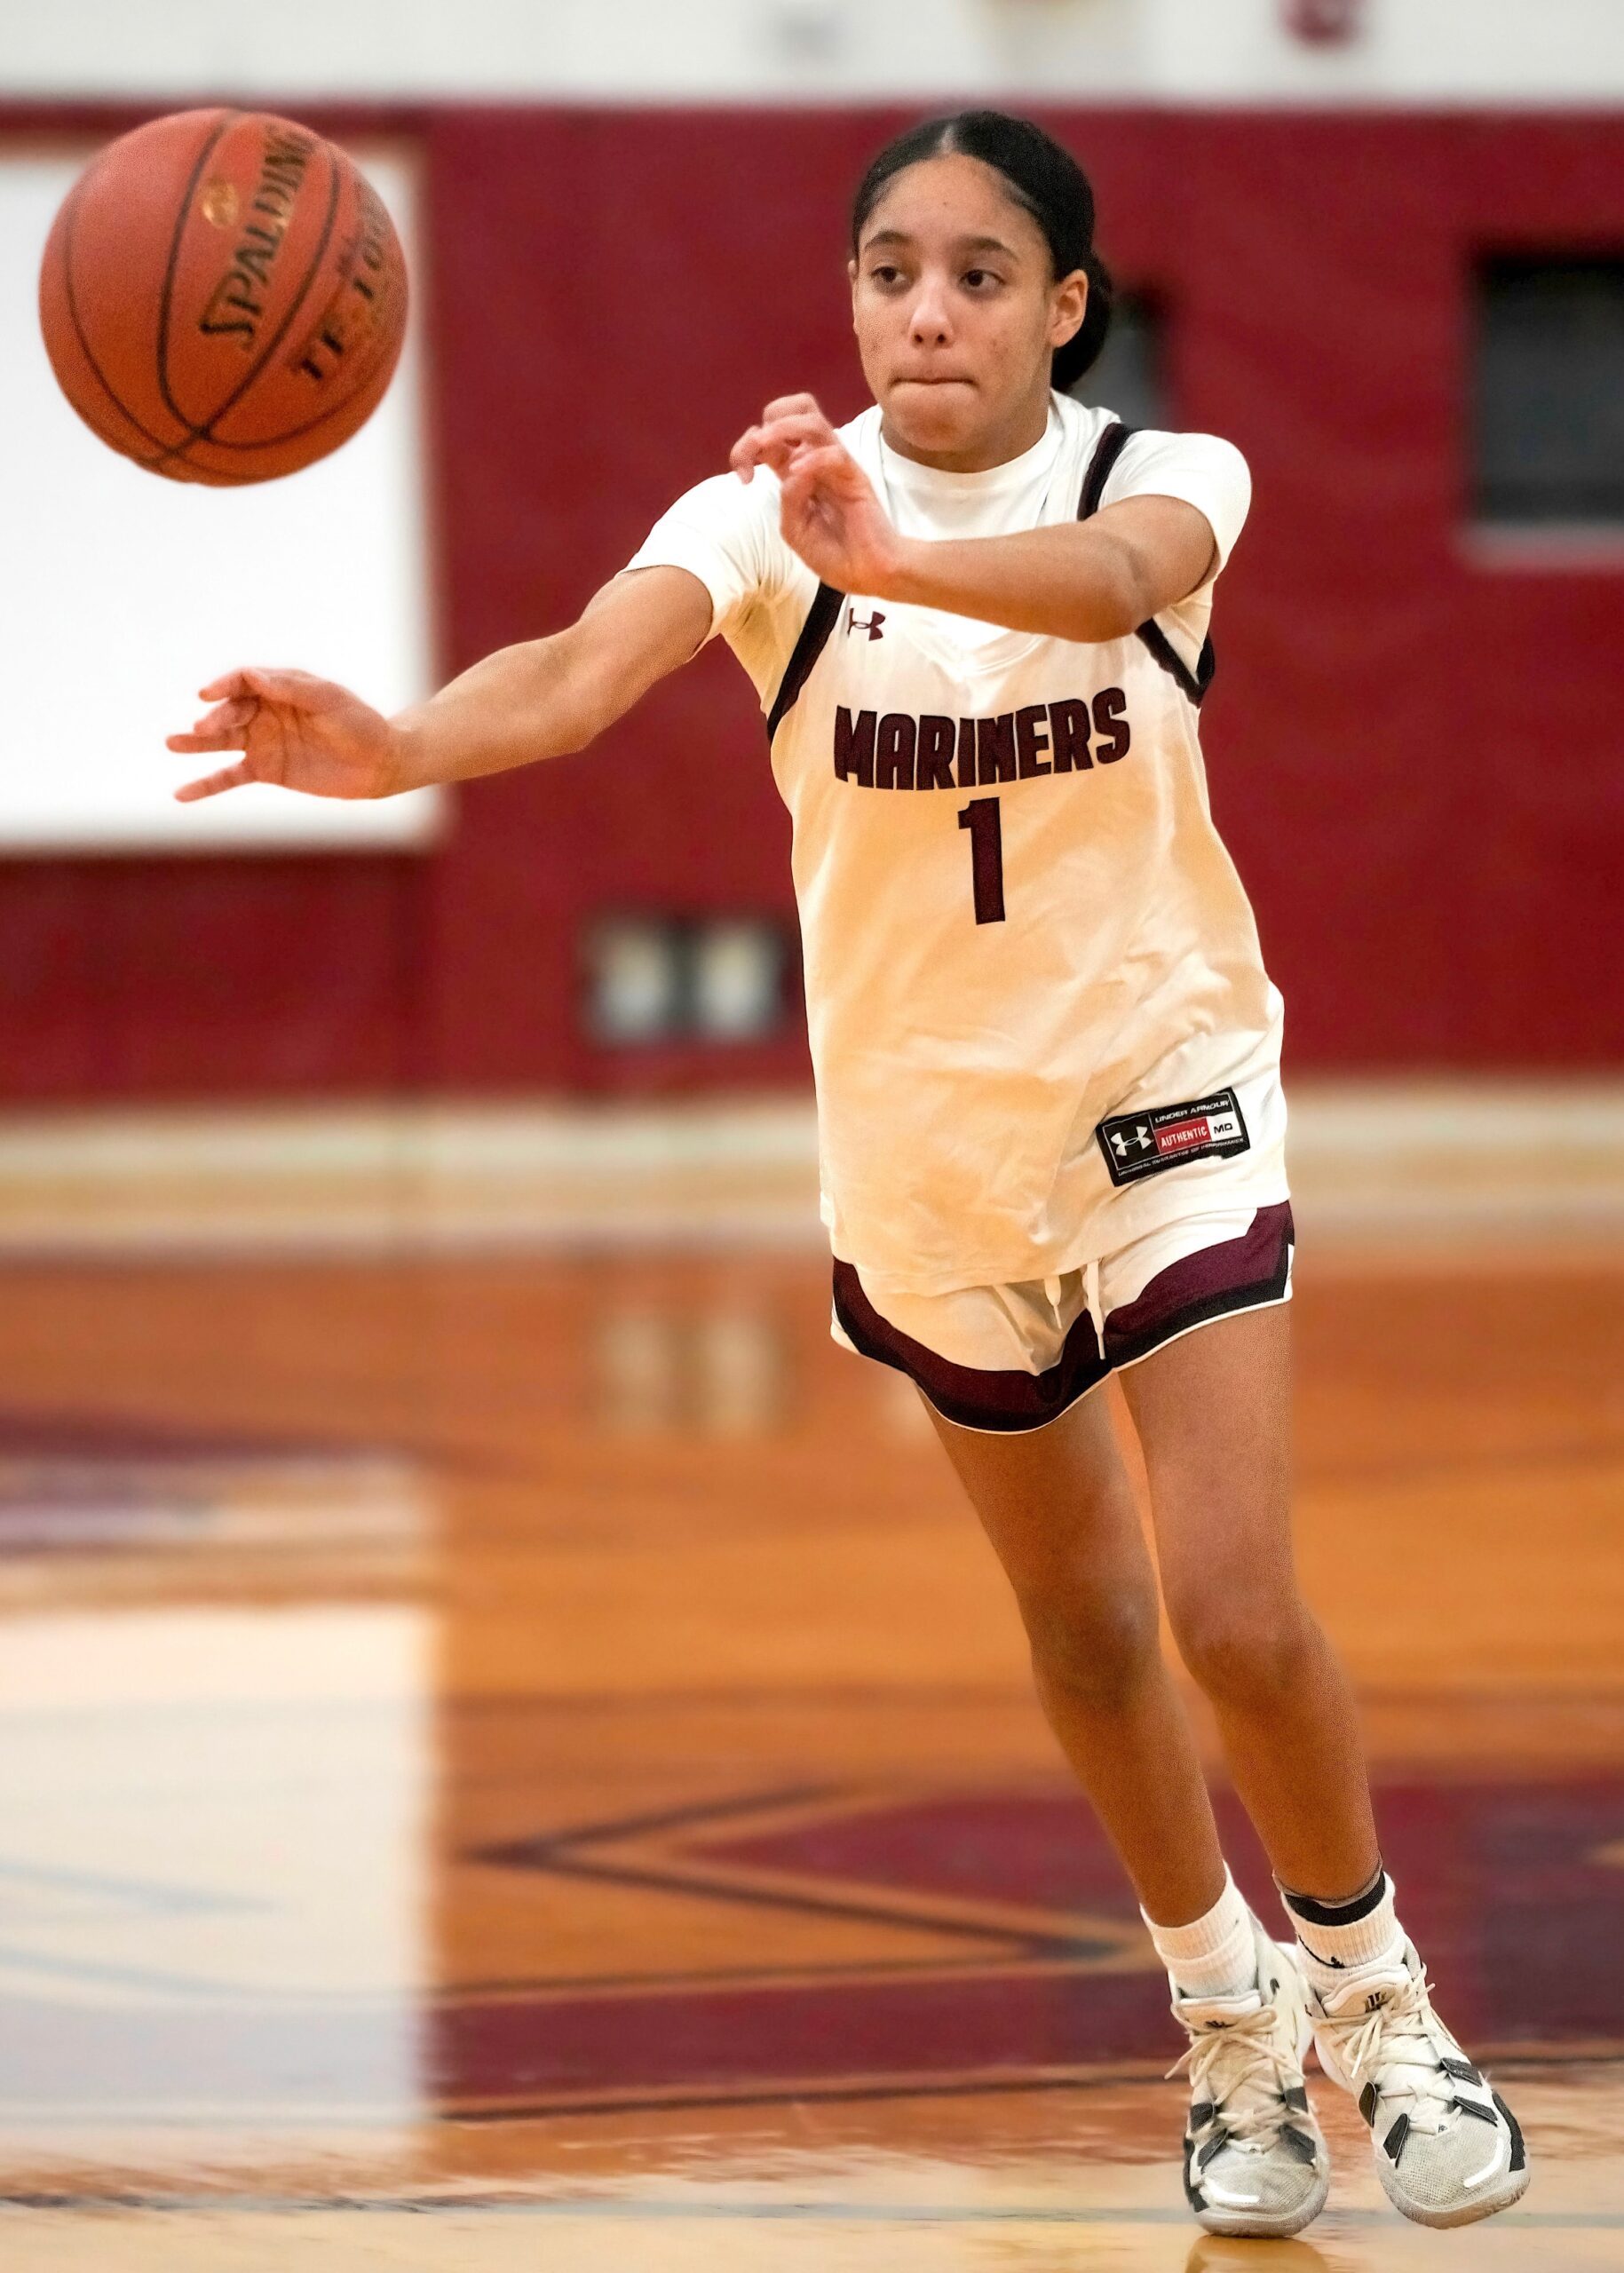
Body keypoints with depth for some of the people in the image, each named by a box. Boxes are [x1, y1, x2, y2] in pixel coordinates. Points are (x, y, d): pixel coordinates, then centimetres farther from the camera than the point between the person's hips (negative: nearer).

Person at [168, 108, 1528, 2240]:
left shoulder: (1163, 476, -15)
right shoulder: (770, 508, -13)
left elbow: (1112, 579, -41)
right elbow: (589, 667, -32)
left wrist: (886, 558, -62)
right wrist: (395, 744, -54)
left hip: (1166, 1090, -2)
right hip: (926, 1131, 2)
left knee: (1237, 1611, -15)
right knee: (1078, 1620, 15)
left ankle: (1374, 1998, 10)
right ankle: (1231, 2018, 35)